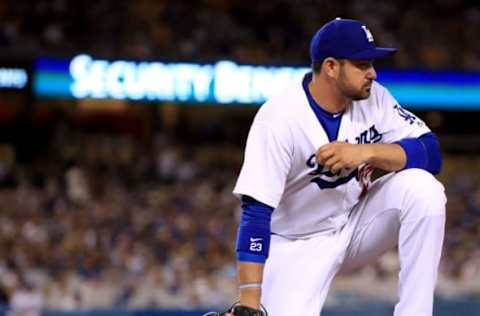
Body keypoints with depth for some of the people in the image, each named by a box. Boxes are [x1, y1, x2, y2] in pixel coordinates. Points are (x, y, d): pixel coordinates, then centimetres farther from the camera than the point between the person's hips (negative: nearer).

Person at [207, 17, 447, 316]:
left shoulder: (373, 98, -10)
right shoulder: (280, 118, -25)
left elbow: (431, 152, -14)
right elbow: (255, 212, -29)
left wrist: (368, 152, -33)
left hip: (356, 226, 4)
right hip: (297, 244, -4)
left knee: (423, 188, -22)